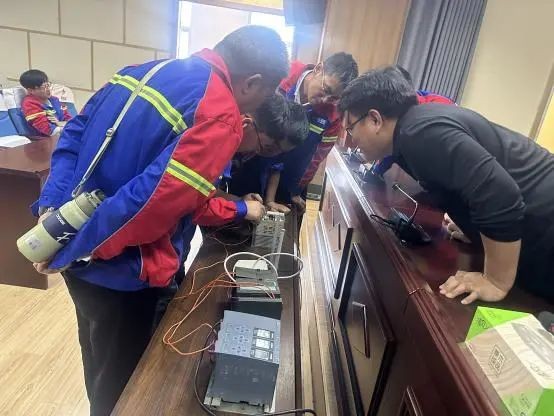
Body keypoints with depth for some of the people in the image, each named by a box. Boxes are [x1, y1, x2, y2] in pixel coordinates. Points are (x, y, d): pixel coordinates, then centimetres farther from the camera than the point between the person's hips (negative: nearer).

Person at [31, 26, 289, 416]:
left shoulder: (146, 70, 6)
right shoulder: (221, 116, -21)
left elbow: (75, 133, 8)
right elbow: (158, 200, -27)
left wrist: (52, 204, 1)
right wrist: (73, 251, -15)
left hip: (84, 258, 8)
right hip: (120, 272, -8)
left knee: (102, 365, 31)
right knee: (121, 382, 19)